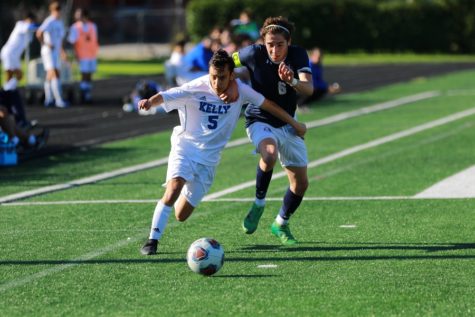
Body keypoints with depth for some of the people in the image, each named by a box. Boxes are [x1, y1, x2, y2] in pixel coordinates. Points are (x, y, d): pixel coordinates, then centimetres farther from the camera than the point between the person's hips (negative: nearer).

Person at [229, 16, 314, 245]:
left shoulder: (298, 55, -16)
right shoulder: (254, 54, -20)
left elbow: (309, 89, -30)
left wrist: (292, 81, -51)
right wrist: (229, 86, -19)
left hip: (287, 123, 4)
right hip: (260, 121, -4)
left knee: (301, 183, 6)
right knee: (269, 153, -38)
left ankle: (281, 224, 34)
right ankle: (259, 203, -13)